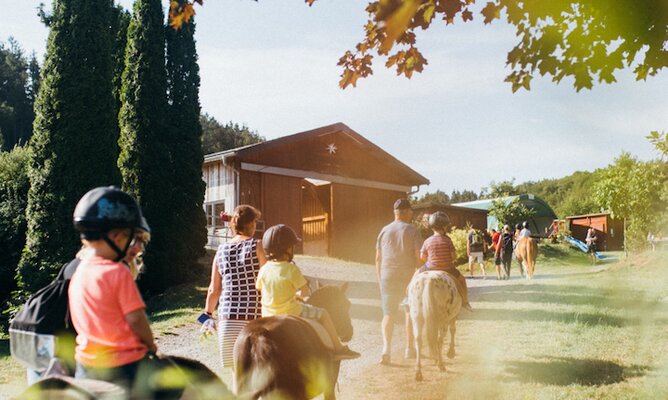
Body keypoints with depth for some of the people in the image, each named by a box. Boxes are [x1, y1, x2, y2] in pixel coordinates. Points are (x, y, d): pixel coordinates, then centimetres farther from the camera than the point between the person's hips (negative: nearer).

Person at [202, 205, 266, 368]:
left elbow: (214, 290, 12)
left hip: (227, 318, 4)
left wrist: (208, 315, 26)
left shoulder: (221, 251, 9)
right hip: (254, 317, -3)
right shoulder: (257, 246, -3)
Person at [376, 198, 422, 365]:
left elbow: (378, 258, 6)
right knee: (411, 312, 20)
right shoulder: (412, 231, -6)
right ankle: (409, 348, 25)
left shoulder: (384, 231, 4)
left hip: (387, 278, 2)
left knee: (388, 314, 4)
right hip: (409, 278, -1)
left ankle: (387, 347, -17)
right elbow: (419, 257, -10)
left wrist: (379, 279, 15)